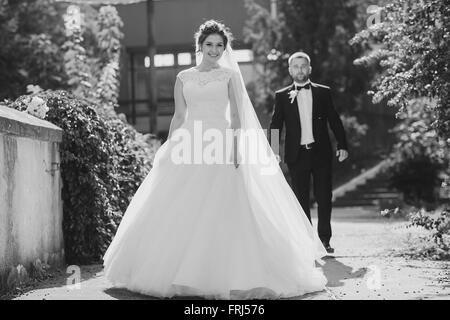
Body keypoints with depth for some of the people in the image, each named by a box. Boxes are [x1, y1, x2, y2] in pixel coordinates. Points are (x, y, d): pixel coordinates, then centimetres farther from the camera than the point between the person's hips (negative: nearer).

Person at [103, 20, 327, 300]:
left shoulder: (231, 75, 6)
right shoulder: (183, 78, 12)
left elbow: (236, 115, 0)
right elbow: (179, 116, 13)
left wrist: (236, 148, -11)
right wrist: (167, 150, 7)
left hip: (221, 148, -2)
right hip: (191, 148, 2)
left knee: (225, 211, -8)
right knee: (182, 213, -2)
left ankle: (225, 275, -1)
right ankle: (182, 274, 6)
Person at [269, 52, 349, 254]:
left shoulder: (323, 92, 8)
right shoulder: (282, 96, 6)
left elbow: (334, 121, 8)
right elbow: (275, 125, 3)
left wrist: (342, 145, 0)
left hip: (321, 153, 1)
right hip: (297, 155, 0)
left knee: (324, 198, 2)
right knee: (301, 200, 3)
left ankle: (324, 240, 12)